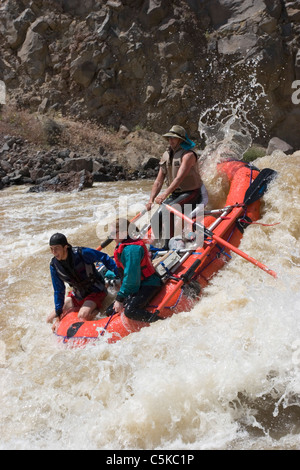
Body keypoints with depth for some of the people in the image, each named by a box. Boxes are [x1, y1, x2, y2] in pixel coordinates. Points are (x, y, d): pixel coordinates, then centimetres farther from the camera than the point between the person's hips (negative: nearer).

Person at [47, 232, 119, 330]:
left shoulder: (81, 253, -25)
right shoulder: (54, 265, -9)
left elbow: (104, 258, -12)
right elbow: (59, 291, 0)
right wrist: (58, 314, -2)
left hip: (95, 291, -6)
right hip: (77, 296, 6)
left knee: (83, 317, -33)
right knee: (50, 319, 3)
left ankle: (97, 309, -3)